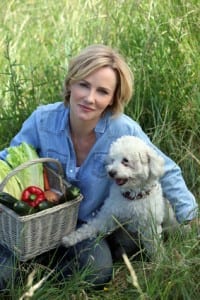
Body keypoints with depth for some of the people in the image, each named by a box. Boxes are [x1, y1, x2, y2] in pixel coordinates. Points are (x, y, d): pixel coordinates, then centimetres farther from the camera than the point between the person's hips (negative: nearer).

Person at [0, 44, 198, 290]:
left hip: (90, 223, 0)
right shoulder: (42, 120, -19)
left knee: (98, 272, -27)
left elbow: (167, 172, -8)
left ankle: (56, 256, 3)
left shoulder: (125, 131, -22)